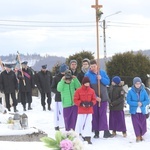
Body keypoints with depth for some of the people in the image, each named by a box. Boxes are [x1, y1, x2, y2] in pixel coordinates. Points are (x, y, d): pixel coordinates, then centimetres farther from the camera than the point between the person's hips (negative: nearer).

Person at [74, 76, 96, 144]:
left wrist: (91, 103, -13)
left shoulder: (92, 91, 2)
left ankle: (88, 138, -3)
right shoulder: (78, 91, -5)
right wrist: (82, 103, -18)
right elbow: (75, 100, -4)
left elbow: (94, 100, 7)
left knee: (88, 124, -4)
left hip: (89, 110, 2)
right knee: (80, 123, 7)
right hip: (81, 110, -1)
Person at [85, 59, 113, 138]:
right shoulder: (87, 75, -6)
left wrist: (101, 78, -18)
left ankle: (106, 131, -7)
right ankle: (96, 132, 10)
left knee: (103, 114, -4)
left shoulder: (102, 72, 4)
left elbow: (108, 82, 1)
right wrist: (95, 97, -15)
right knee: (95, 115, 4)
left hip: (103, 97, 1)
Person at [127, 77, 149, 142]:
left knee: (143, 124, 4)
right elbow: (128, 101, -7)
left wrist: (142, 103, -19)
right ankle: (138, 136, 10)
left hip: (142, 111, 2)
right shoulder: (130, 92, -6)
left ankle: (141, 135, 27)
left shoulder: (143, 91, -1)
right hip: (134, 111, -2)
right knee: (136, 124, -5)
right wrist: (136, 103, -18)